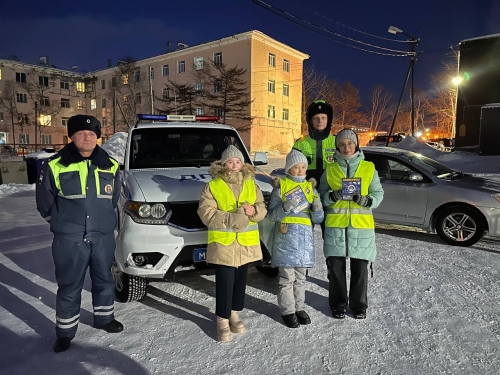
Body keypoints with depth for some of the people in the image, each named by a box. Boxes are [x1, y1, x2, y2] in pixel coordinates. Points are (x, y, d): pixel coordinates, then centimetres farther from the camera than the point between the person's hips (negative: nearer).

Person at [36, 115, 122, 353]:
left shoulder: (110, 166, 2)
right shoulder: (55, 166, -7)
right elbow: (44, 203, 4)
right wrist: (62, 222, 11)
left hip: (103, 236, 3)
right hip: (69, 239, -3)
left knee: (104, 280, 17)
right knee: (69, 286, 8)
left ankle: (104, 318, 38)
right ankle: (65, 332, 27)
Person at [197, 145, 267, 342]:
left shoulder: (251, 185, 9)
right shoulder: (212, 186, -4)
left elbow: (262, 207, 9)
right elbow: (206, 213, -12)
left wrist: (253, 210, -15)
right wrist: (231, 219, -22)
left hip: (246, 242, 4)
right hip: (223, 243, -4)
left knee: (240, 281, 15)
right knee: (225, 283, -1)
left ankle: (234, 313, 33)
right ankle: (223, 320, 15)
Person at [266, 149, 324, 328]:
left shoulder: (310, 187, 11)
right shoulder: (280, 186, -1)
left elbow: (318, 219, 9)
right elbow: (271, 215, -6)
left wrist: (317, 208, -13)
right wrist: (285, 207, -24)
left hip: (306, 237, 4)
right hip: (286, 236, -4)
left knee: (301, 277, 14)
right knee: (287, 278, 1)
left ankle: (299, 307, 28)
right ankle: (288, 311, 15)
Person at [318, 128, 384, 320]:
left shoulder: (369, 168, 6)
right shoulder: (330, 169, 6)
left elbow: (379, 193, 7)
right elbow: (322, 195, 5)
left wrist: (367, 200, -13)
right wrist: (333, 196, -16)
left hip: (361, 225, 0)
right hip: (335, 225, 0)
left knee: (360, 267, 6)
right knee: (335, 266, 5)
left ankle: (359, 304, 26)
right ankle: (338, 303, 24)